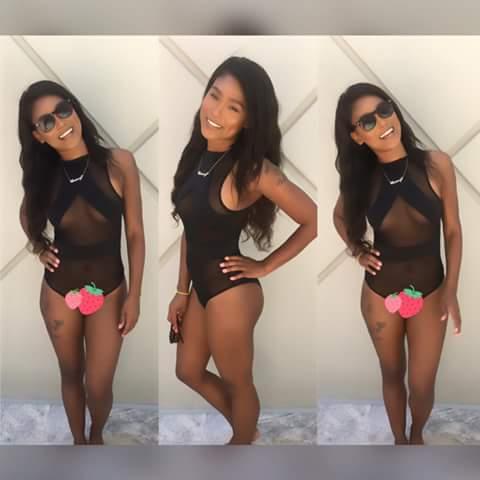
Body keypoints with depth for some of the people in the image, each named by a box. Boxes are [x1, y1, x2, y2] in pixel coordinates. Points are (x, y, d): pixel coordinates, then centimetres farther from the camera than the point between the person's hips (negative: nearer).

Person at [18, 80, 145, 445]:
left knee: (99, 387, 5)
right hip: (58, 291, 2)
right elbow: (28, 215, 15)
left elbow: (135, 234, -9)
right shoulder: (42, 176, -8)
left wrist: (134, 295, -8)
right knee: (71, 375, 18)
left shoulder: (119, 163, -16)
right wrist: (40, 246, -4)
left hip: (108, 291, -2)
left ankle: (97, 435, 40)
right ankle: (78, 441, 44)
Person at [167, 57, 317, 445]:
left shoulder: (252, 170, -22)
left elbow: (313, 221, -19)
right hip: (202, 286, 8)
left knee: (237, 382, 15)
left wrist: (264, 267, -11)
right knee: (189, 371, 25)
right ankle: (245, 427, 48)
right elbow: (191, 229, 8)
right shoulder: (198, 156, 0)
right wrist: (182, 290, 11)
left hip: (230, 292, -8)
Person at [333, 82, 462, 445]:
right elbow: (340, 217, 11)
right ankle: (399, 439, 45)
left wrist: (451, 290, -7)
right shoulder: (360, 179, -11)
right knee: (392, 375, 19)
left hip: (429, 292, -1)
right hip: (379, 293, 1)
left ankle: (417, 434, 43)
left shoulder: (437, 165, -16)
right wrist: (357, 250, -5)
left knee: (422, 384, 10)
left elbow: (452, 231, -6)